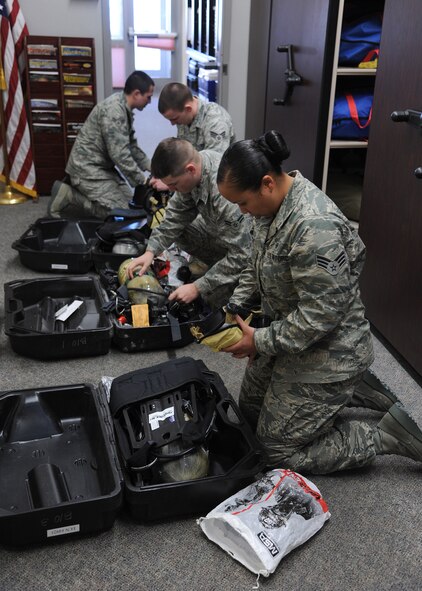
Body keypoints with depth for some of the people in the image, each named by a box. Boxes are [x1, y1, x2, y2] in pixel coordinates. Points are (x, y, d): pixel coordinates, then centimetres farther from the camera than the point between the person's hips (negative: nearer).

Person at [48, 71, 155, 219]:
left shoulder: (124, 108, 7)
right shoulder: (114, 111, -25)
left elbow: (130, 145, 17)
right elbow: (119, 154, -27)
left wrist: (149, 165, 6)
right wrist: (143, 181, -20)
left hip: (101, 166, 10)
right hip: (88, 168, -10)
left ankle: (76, 187, 13)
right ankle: (67, 195, -5)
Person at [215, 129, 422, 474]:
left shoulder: (313, 226, -33)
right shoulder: (272, 202, -3)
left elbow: (320, 315, -30)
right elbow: (257, 267, 12)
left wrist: (259, 342, -20)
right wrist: (233, 309, -1)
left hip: (326, 353, -9)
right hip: (289, 336, 10)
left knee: (281, 451, 2)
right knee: (252, 407, 24)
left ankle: (387, 435, 10)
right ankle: (347, 389, 26)